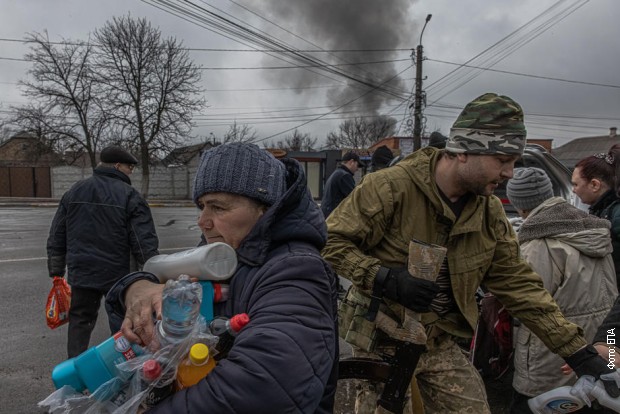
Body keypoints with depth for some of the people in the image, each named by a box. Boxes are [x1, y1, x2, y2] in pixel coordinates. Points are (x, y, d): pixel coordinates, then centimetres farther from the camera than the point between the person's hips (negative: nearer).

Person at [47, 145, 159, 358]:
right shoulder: (129, 195, -10)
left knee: (80, 321, 15)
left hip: (80, 273, 4)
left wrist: (57, 271, 17)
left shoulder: (74, 192, 7)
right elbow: (145, 241, -14)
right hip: (118, 275, -4)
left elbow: (56, 236, 11)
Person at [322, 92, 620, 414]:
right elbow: (331, 241, -17)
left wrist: (581, 354, 1)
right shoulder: (390, 187, -20)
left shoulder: (490, 212, -1)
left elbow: (519, 284, 2)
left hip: (439, 344, 5)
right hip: (381, 340, -4)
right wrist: (387, 279, -29)